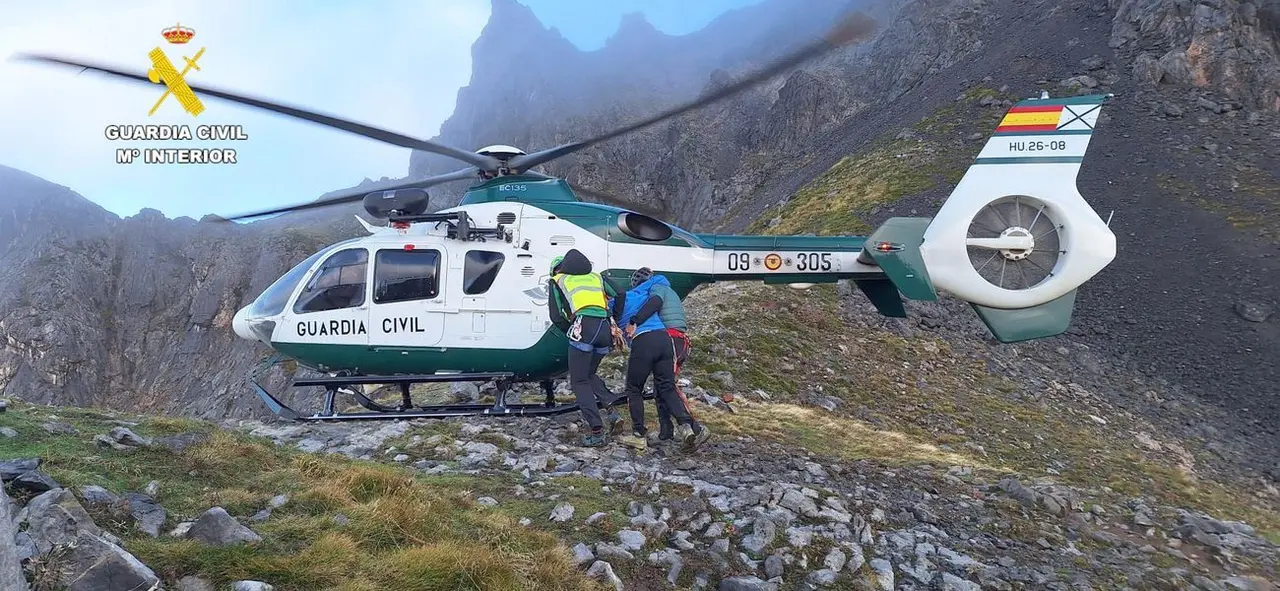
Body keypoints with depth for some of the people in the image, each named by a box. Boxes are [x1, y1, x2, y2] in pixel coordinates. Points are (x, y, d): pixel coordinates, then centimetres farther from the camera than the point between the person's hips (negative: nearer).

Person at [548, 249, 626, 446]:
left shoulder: (556, 281, 18)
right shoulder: (596, 277, 28)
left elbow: (556, 316, 7)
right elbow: (620, 295, 13)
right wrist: (614, 322, 18)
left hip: (583, 327, -5)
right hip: (605, 329, 5)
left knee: (579, 382, 5)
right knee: (589, 374, 24)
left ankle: (597, 432, -3)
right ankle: (612, 411, 5)